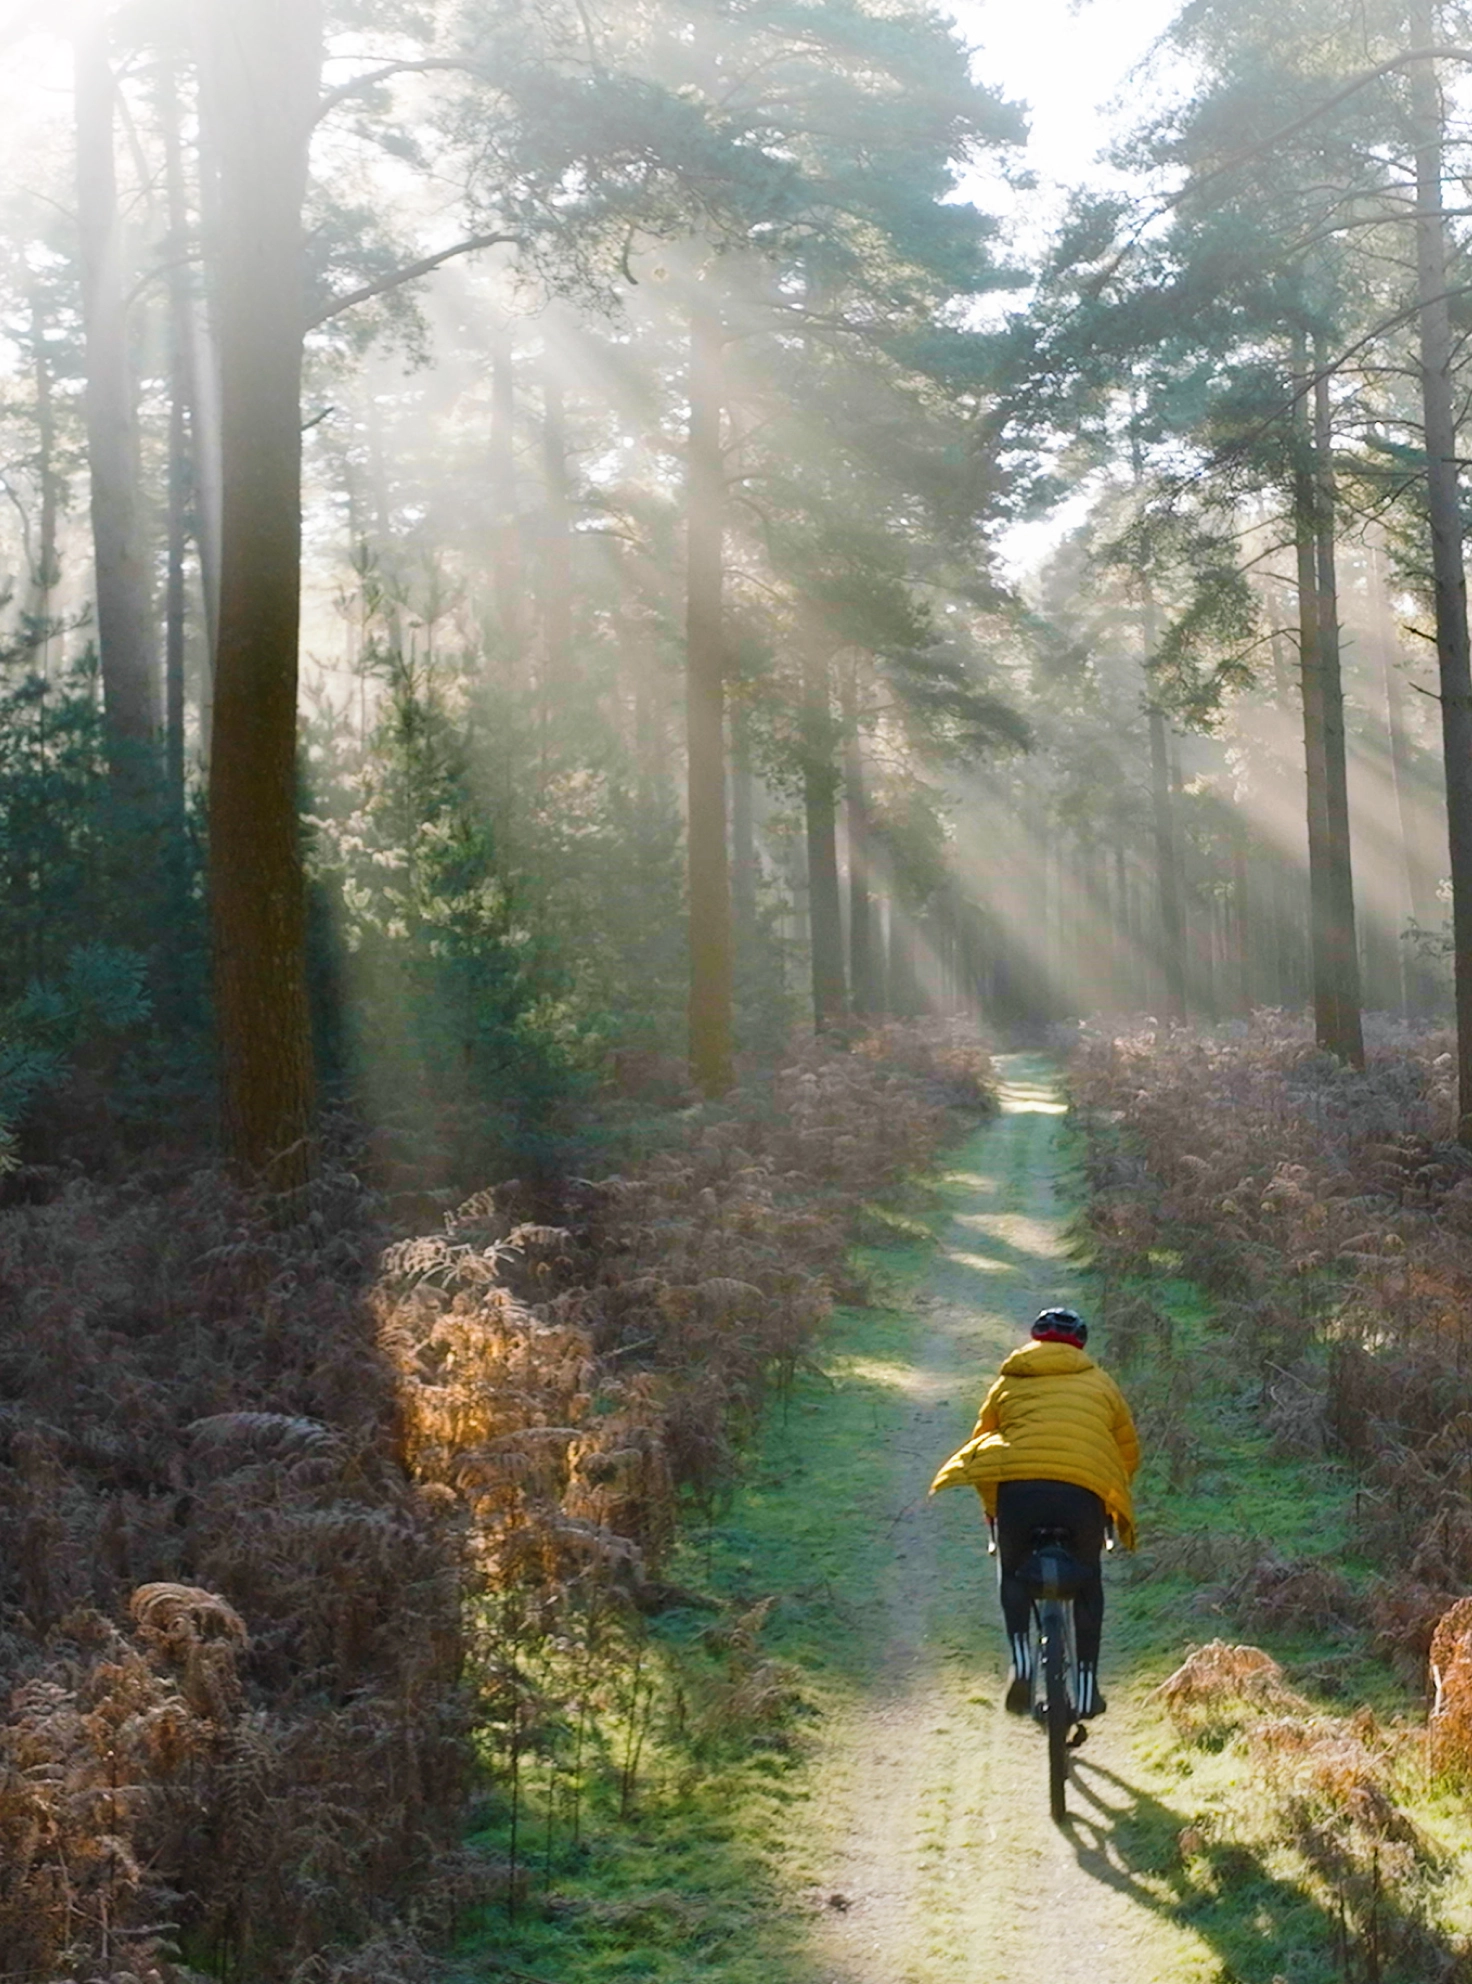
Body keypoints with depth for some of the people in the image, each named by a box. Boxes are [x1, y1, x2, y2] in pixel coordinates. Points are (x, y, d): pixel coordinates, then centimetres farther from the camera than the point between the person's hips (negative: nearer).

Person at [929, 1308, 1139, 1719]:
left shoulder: (1009, 1382, 24)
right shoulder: (1100, 1384, 25)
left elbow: (982, 1442, 28)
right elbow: (1129, 1453, 28)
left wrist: (991, 1508, 40)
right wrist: (1114, 1504, 43)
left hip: (1017, 1488, 0)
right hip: (1085, 1492, 0)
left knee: (1014, 1574, 23)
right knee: (1087, 1582, 20)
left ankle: (1021, 1661, 3)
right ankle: (1086, 1687, 17)